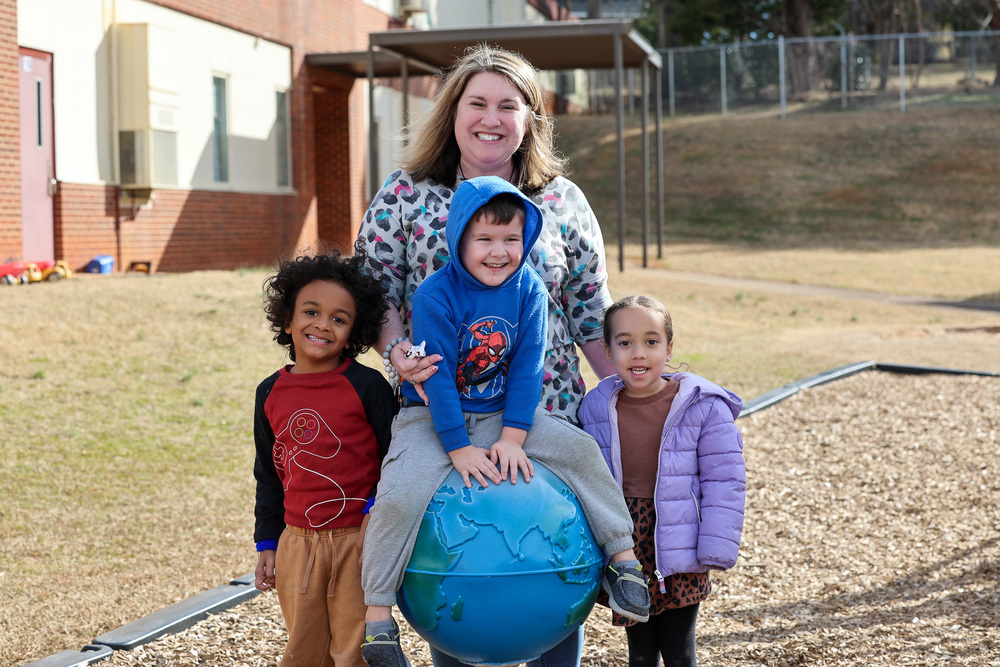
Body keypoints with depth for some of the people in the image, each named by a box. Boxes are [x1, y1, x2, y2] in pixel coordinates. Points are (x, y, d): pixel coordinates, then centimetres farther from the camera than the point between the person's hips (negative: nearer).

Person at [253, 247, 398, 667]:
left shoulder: (367, 386, -7)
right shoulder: (270, 394, 6)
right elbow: (268, 475, 15)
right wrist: (267, 543, 13)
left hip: (357, 541, -4)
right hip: (297, 542, 4)